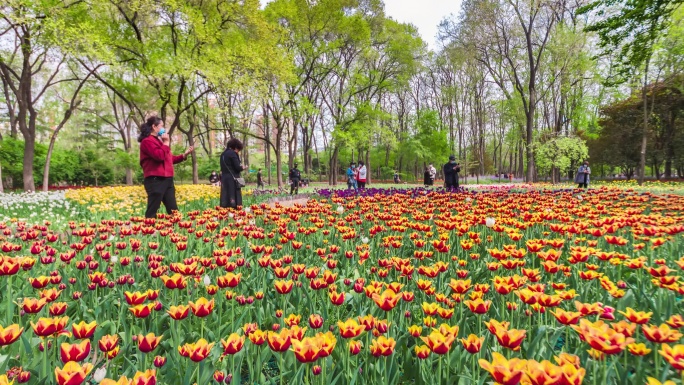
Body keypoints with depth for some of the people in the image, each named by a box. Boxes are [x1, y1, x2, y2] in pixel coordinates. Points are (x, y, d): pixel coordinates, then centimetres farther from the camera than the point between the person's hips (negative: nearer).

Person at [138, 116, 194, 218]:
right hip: (155, 180, -9)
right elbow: (159, 156, -20)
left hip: (167, 180, 9)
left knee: (173, 210, 9)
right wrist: (166, 143, -7)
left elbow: (170, 158, 26)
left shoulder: (159, 140, 21)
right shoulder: (147, 141, -7)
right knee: (152, 211, -5)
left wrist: (184, 155, 16)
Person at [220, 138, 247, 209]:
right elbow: (237, 167, -13)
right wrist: (243, 167, 8)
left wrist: (240, 166, 19)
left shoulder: (223, 154, 15)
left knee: (226, 198, 6)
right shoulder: (232, 153, -9)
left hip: (224, 179, 8)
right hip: (233, 179, -8)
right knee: (233, 198, -5)